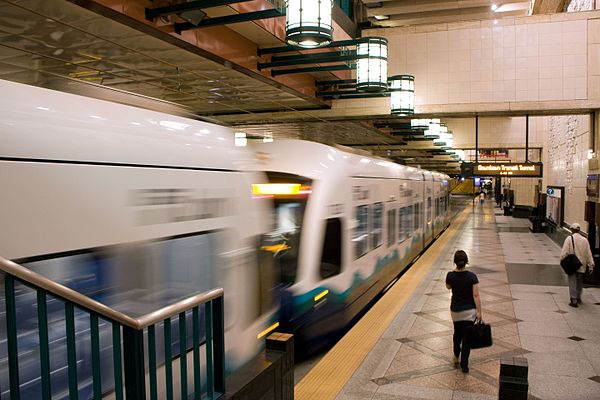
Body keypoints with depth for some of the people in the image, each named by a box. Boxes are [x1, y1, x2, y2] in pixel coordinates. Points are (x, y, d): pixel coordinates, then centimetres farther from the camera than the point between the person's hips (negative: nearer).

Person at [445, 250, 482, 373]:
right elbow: (476, 295, -15)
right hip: (469, 310, -2)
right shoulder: (472, 276, -16)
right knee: (467, 336, 5)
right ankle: (464, 365, 7)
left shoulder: (450, 275, -11)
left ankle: (456, 356, 40)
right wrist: (479, 311, -8)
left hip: (455, 310, 2)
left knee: (457, 333, 24)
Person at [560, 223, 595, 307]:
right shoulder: (585, 240, 5)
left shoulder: (569, 239, -8)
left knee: (572, 283, 0)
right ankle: (578, 298, 32)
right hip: (581, 266, 4)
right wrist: (591, 265, 9)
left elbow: (564, 252, -12)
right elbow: (589, 254, 6)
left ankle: (574, 301, -2)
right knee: (579, 283, 18)